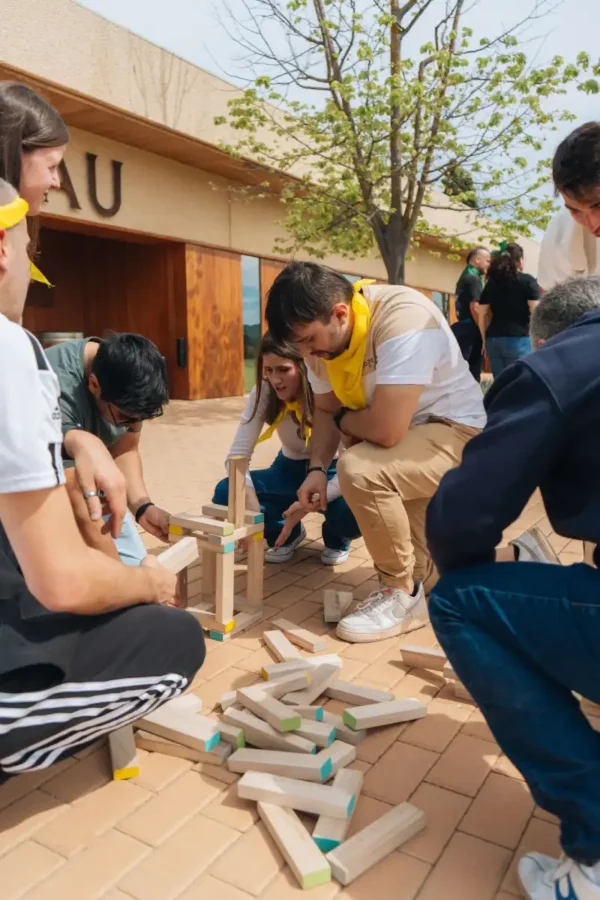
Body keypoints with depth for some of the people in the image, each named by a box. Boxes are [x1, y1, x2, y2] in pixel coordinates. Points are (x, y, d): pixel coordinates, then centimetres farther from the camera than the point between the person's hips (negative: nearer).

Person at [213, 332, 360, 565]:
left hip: (330, 473, -3)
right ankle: (286, 533, 8)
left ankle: (336, 539, 4)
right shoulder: (263, 392, -18)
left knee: (354, 510, -36)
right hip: (291, 469, 3)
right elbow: (238, 453, -19)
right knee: (225, 493, -21)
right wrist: (250, 503, -38)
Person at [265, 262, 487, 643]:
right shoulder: (321, 335, -7)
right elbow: (326, 411, 4)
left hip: (457, 434, -8)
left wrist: (344, 420, -15)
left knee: (359, 470, -32)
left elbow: (385, 430, -37)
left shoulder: (403, 317, -32)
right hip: (402, 438, 8)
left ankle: (404, 593, -13)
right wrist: (318, 468, -14)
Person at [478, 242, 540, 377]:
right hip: (518, 339, -4)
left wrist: (485, 340, 18)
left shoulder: (491, 283, 13)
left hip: (493, 340, 4)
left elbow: (482, 315, 12)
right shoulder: (527, 280, 2)